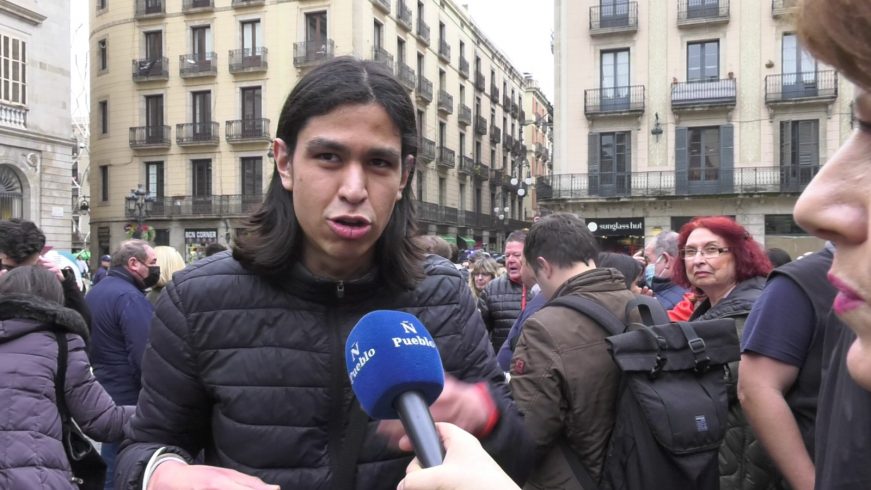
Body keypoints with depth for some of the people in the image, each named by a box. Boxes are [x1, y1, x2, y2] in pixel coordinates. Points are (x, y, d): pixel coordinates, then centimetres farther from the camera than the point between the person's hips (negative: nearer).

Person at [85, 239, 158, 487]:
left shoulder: (95, 292, 13)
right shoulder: (129, 297, -20)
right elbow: (146, 357, -25)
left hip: (105, 392, 9)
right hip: (130, 398, -9)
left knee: (111, 460, 20)